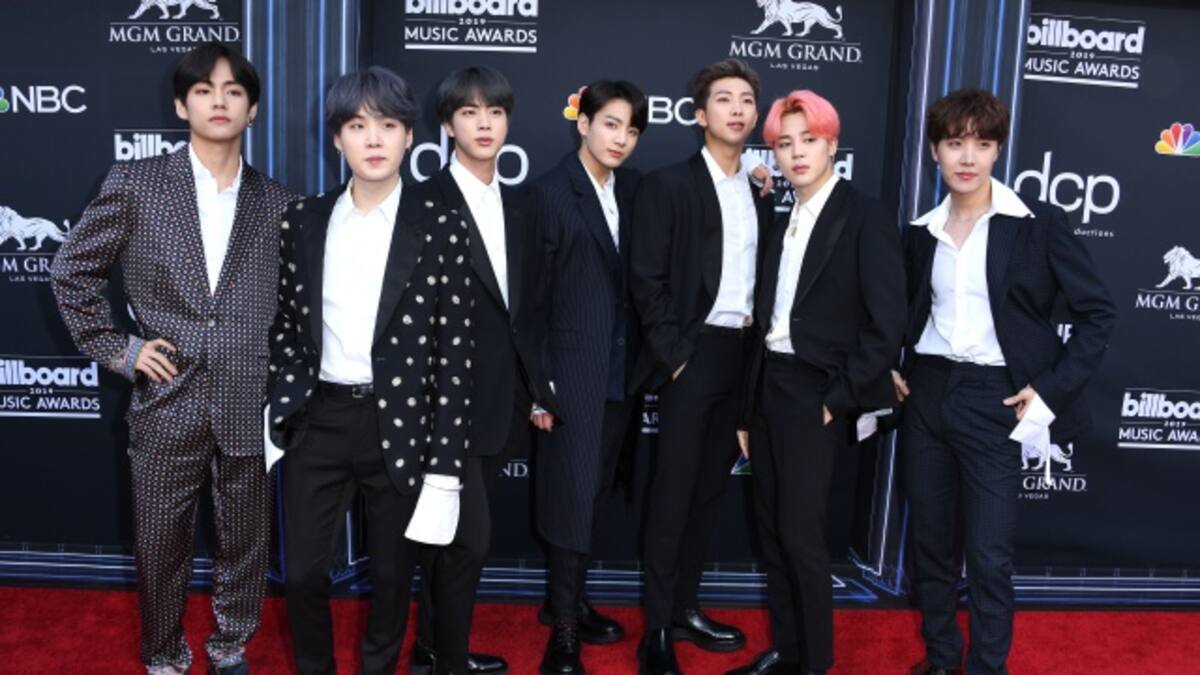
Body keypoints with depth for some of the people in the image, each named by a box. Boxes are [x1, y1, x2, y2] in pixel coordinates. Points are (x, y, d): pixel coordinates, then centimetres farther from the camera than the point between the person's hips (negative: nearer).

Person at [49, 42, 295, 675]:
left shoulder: (275, 201, 4)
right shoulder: (134, 182, -1)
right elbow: (71, 271, 5)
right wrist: (117, 350, -1)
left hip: (250, 407, 1)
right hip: (167, 403, -1)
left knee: (245, 544, 13)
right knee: (160, 548, 12)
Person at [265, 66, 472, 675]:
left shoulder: (440, 229, -6)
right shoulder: (304, 220, 4)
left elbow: (455, 354, -6)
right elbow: (285, 322, 13)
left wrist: (446, 467, -9)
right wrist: (280, 405, 4)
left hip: (399, 424, -2)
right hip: (318, 419, 2)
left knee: (391, 575, 14)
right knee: (303, 572, 9)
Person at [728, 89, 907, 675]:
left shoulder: (866, 218, -9)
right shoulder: (782, 224, 12)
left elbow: (887, 324, -14)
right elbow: (766, 318, 12)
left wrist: (840, 399, -14)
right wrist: (748, 409, 10)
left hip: (815, 394, -7)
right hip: (769, 387, 7)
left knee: (800, 532, -4)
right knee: (771, 528, 12)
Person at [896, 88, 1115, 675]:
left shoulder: (1037, 224, -6)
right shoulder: (922, 231, 7)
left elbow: (1097, 312, -4)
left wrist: (1052, 389, -10)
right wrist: (893, 367, 8)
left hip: (992, 400, -4)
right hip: (926, 393, 4)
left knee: (988, 554, -2)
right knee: (928, 541, 12)